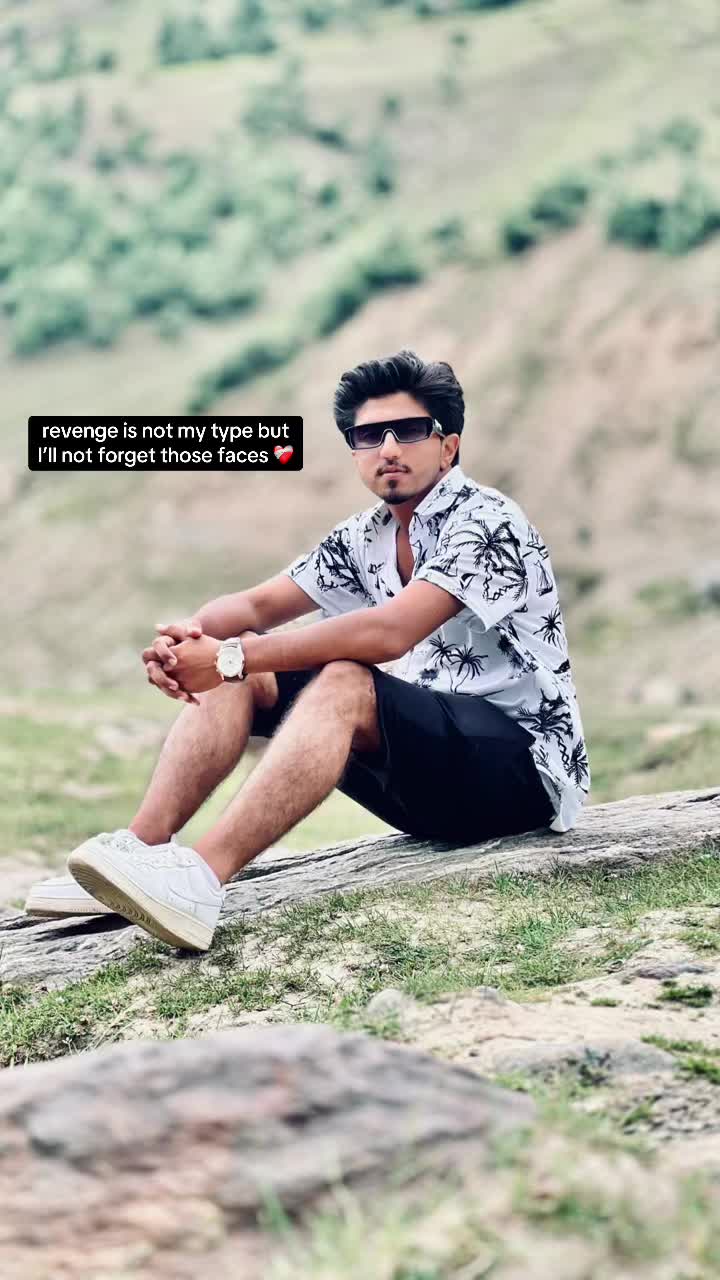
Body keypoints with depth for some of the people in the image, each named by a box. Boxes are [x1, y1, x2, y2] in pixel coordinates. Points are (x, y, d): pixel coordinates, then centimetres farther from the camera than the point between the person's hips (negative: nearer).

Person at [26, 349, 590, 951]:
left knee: (343, 682, -34)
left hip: (527, 764, -8)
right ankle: (139, 851, -18)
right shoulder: (363, 539, 11)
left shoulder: (486, 520, -14)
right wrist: (190, 633, -21)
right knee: (238, 672, -4)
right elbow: (257, 604, 4)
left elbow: (388, 632, -28)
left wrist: (233, 657, -30)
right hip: (433, 769, 8)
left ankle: (200, 879, -48)